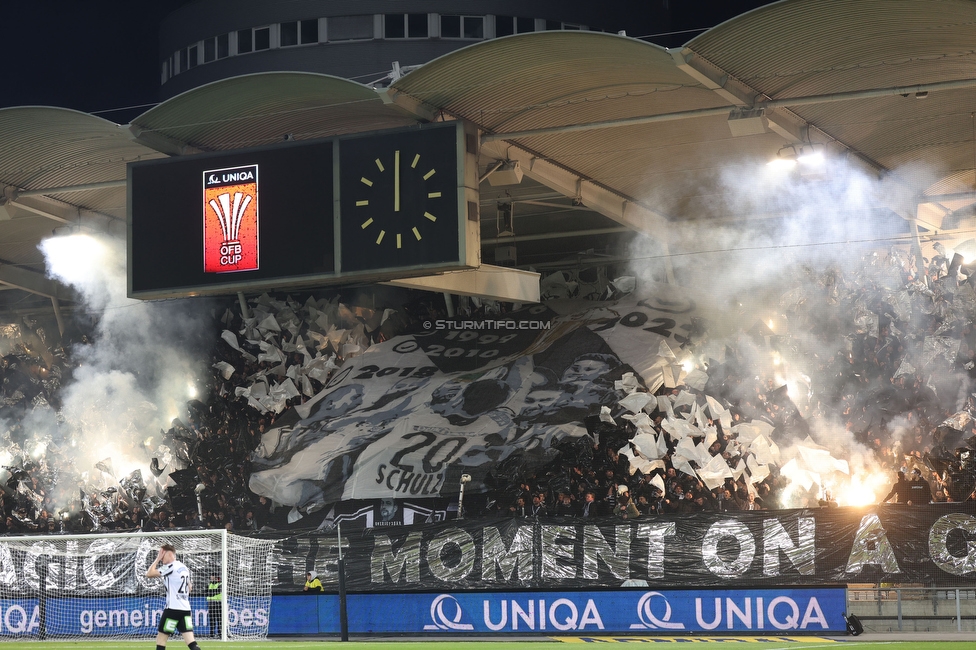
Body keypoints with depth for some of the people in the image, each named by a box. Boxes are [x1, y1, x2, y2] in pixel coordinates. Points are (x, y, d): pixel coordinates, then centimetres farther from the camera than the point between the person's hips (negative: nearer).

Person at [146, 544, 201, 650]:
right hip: (186, 609, 8)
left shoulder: (171, 567, -11)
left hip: (173, 608, -8)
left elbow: (149, 574, -12)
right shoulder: (184, 568, 15)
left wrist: (158, 559, -3)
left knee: (160, 639, 5)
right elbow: (190, 587, 25)